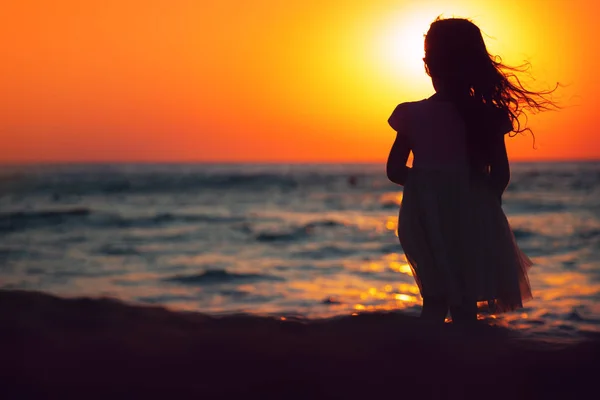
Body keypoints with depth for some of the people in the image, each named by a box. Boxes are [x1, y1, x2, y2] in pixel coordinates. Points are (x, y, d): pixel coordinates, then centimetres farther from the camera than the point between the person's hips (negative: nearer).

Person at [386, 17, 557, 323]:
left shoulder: (413, 115, -6)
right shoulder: (487, 116, -6)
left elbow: (395, 170, -2)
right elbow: (500, 175, -3)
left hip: (427, 224, 0)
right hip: (473, 223, 0)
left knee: (435, 299, 14)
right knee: (465, 303, 8)